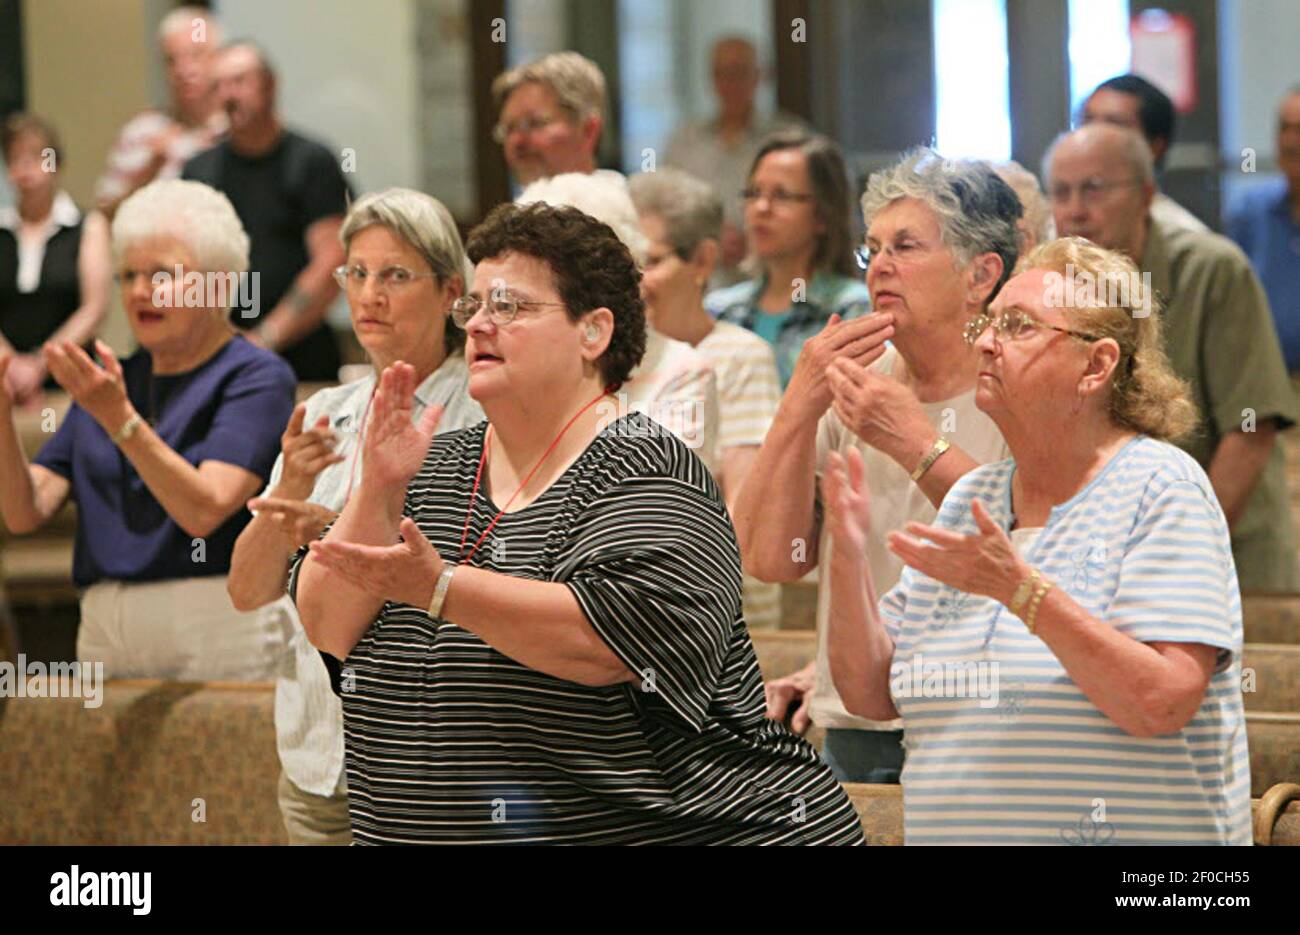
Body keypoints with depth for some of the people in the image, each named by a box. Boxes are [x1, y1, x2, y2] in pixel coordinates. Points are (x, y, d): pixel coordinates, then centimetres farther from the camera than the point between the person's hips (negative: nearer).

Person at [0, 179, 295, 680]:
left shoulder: (257, 377, -2)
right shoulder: (105, 384, 16)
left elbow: (205, 511, -16)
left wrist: (118, 418, -23)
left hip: (216, 640, -5)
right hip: (104, 634, 5)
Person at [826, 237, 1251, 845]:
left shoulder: (1159, 487, -9)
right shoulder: (969, 497, 9)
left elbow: (1162, 705, -20)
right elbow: (871, 696, 6)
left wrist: (1021, 589, -26)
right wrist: (849, 559, -8)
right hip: (950, 834, 5)